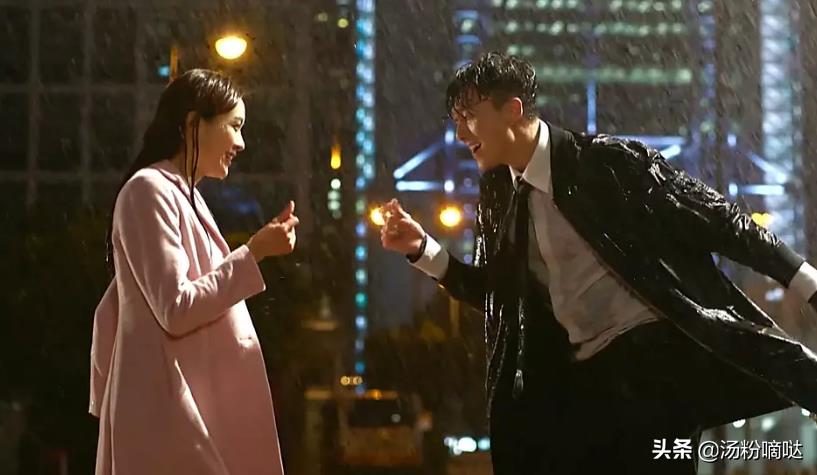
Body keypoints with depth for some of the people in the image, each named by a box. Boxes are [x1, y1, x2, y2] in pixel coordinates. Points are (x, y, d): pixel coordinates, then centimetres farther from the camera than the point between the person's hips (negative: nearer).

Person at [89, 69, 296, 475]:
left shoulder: (180, 195, 20)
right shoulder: (150, 190, -10)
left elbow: (111, 312, 21)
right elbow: (176, 310, -18)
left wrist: (107, 399, 21)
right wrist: (254, 253, -13)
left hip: (198, 403, 10)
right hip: (175, 411, -10)